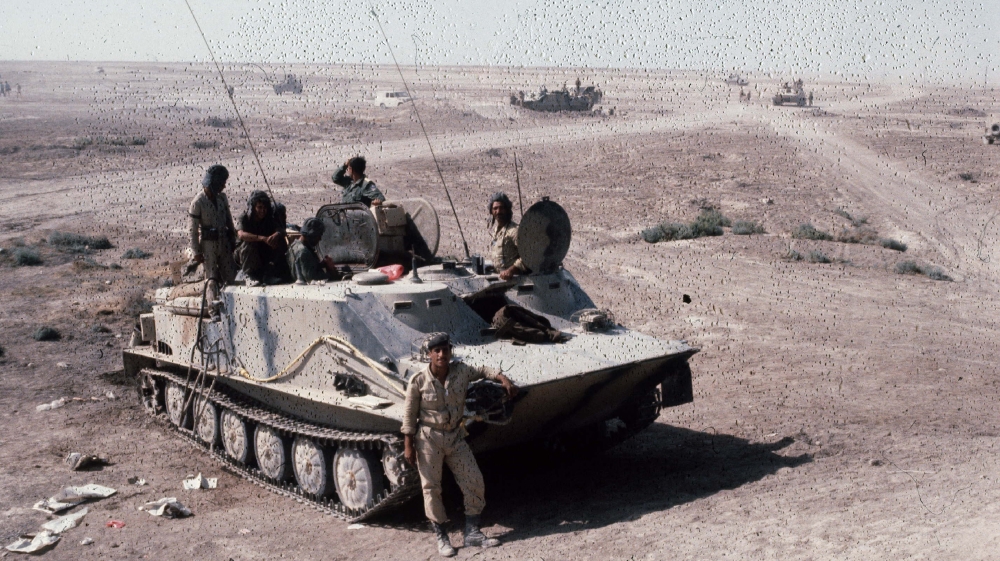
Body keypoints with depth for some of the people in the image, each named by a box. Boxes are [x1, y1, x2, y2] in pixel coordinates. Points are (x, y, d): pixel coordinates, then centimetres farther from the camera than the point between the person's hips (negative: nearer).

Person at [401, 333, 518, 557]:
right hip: (429, 439, -4)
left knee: (474, 482, 3)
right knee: (431, 488, 3)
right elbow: (409, 415, -8)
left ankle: (472, 533, 18)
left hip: (455, 437, 4)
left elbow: (482, 370, 9)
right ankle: (441, 538, 18)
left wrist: (503, 378, -9)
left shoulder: (461, 371, -7)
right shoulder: (418, 381, -15)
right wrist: (408, 445, -9)